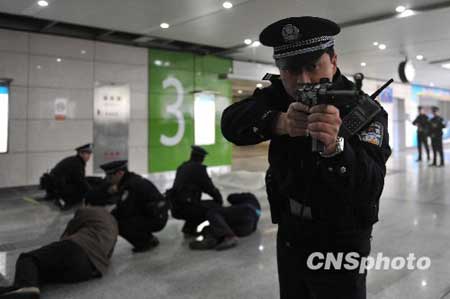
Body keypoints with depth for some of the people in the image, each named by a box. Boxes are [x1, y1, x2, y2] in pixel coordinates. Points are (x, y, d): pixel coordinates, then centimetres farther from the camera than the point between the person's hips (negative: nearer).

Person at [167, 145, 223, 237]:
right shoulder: (198, 168, -6)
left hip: (176, 208, 8)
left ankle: (188, 228, 17)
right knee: (215, 207, 0)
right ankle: (190, 228, 1)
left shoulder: (182, 167, 18)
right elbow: (209, 187, -4)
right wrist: (219, 198, 13)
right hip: (185, 208, -8)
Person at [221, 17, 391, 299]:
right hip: (289, 237, 5)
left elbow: (369, 189, -34)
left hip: (340, 246, -4)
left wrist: (334, 147, -54)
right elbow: (231, 122, -22)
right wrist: (279, 123, -40)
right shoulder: (278, 95, -7)